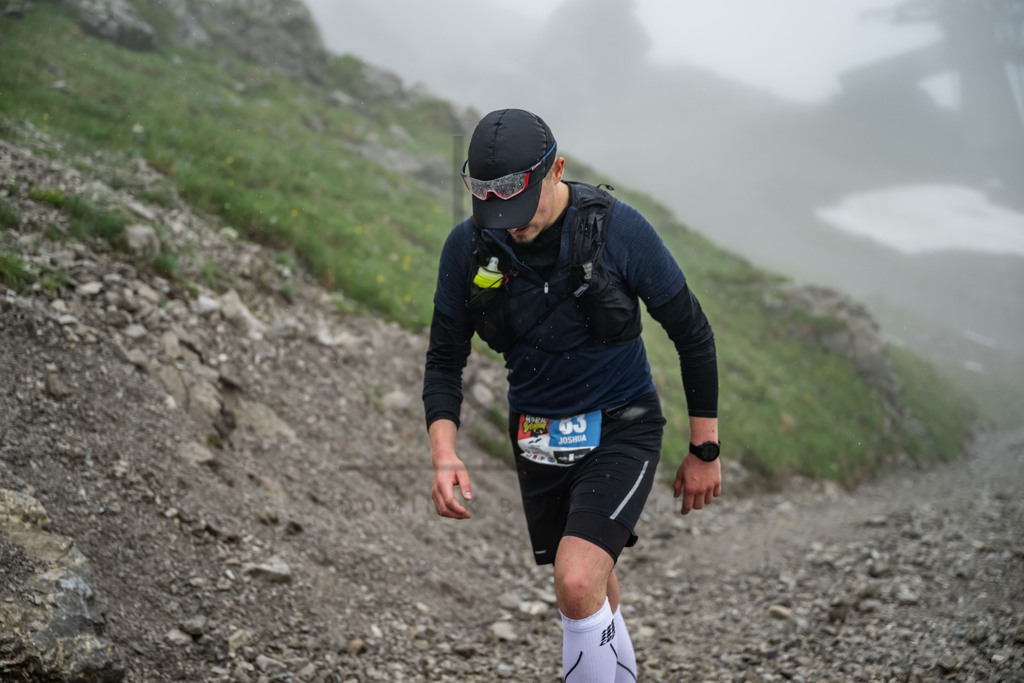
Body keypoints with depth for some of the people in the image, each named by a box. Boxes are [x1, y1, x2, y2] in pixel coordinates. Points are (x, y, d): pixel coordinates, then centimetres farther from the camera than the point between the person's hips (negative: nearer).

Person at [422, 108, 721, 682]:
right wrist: (444, 453, -18)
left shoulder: (618, 228, -18)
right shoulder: (469, 246, -10)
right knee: (597, 595, 17)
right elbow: (445, 358, -1)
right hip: (539, 438, 4)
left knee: (578, 582, -23)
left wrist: (705, 451, -4)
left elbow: (693, 334, -8)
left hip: (621, 429, -4)